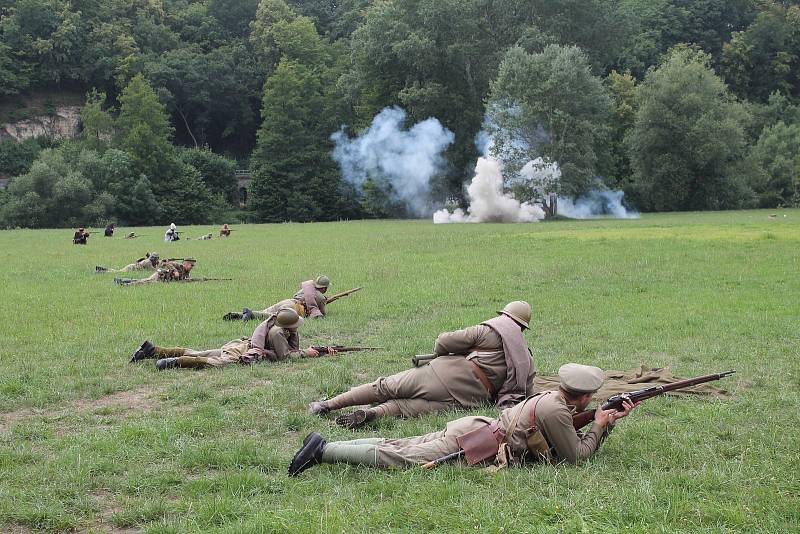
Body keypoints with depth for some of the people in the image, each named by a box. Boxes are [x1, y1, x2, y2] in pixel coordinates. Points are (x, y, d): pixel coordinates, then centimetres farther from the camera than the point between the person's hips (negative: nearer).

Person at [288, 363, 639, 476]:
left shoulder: (552, 396, 17)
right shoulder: (557, 411, -11)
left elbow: (569, 436, 29)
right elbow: (574, 456, -8)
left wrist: (612, 419, 22)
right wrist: (599, 426, 4)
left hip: (471, 428, 8)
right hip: (473, 446, -8)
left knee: (401, 446, 7)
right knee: (400, 459, -11)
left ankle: (324, 445, 3)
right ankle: (323, 451, -13)